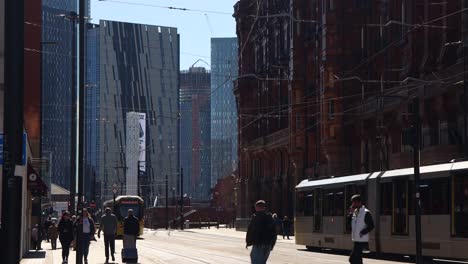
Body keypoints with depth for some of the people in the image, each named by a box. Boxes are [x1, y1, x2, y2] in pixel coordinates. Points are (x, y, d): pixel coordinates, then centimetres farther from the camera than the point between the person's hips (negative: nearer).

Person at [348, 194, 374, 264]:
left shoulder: (366, 213, -10)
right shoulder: (354, 212, 12)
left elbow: (371, 226, -13)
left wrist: (362, 233, -22)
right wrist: (350, 213, 0)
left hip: (362, 240, -8)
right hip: (356, 240, 8)